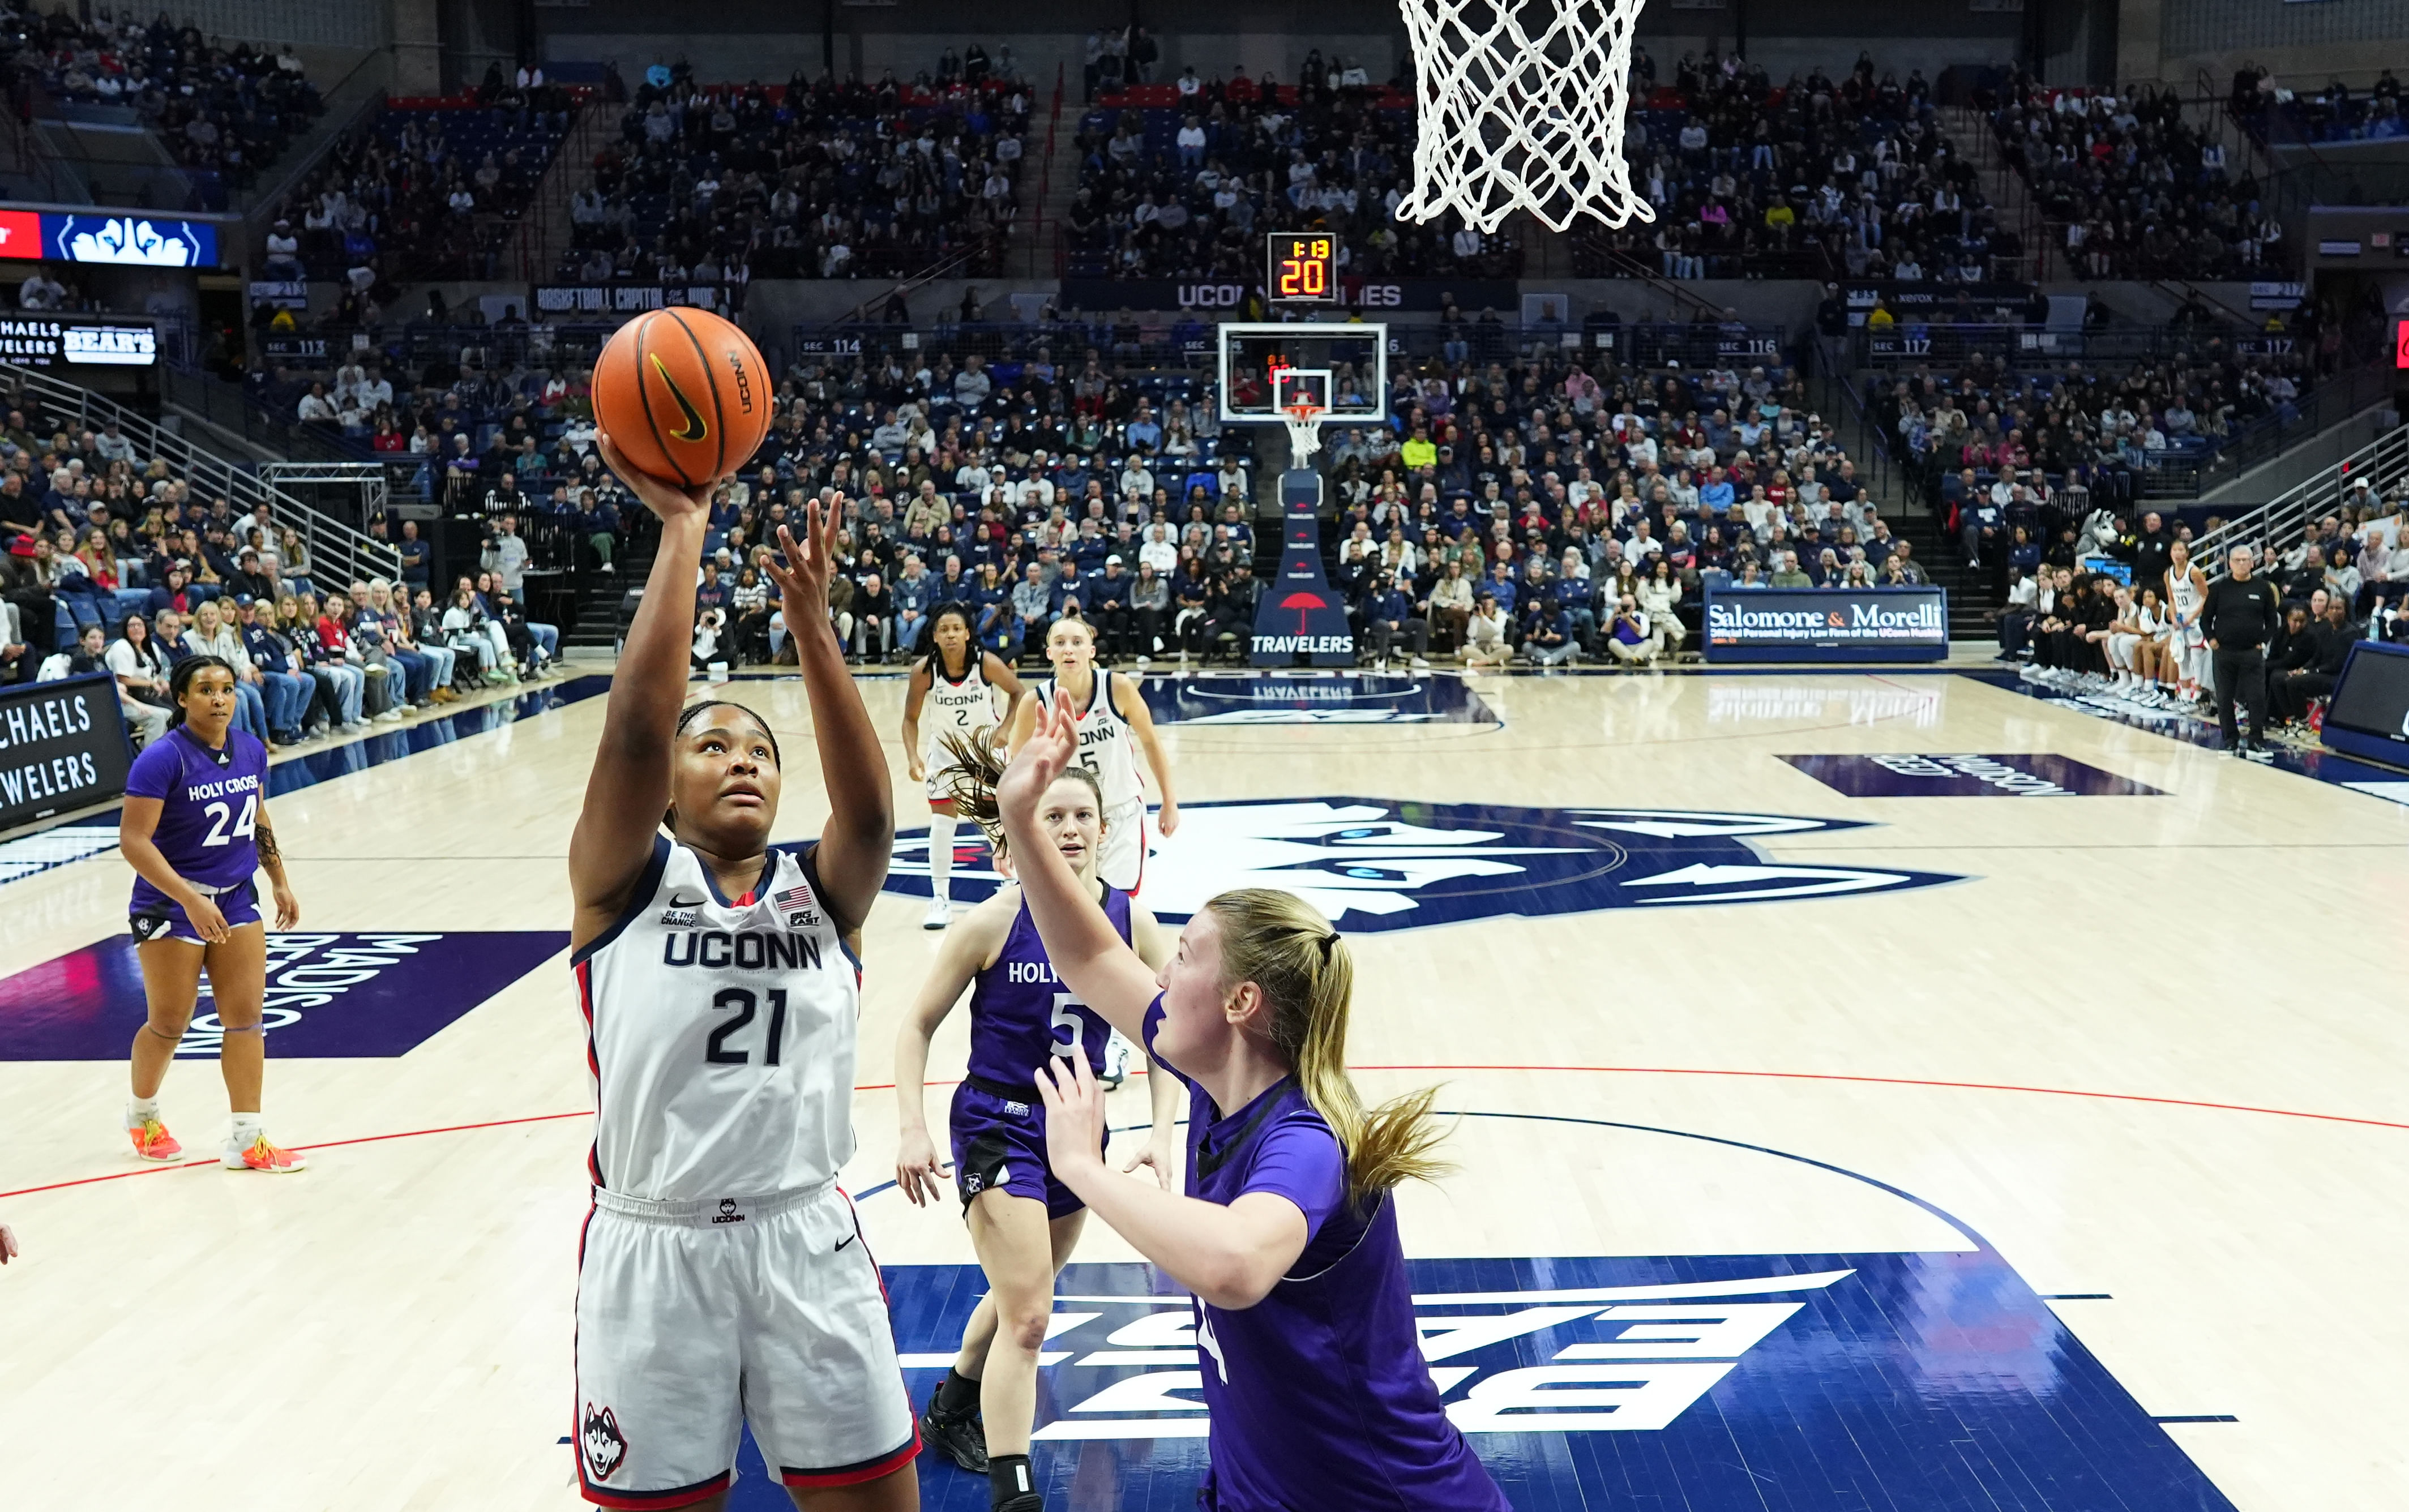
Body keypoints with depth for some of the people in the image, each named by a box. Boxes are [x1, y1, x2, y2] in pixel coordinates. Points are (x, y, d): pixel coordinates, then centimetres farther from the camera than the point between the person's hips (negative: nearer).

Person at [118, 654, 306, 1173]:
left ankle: (246, 1139, 6)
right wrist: (190, 900, -28)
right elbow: (133, 840, -22)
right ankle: (141, 1114, 35)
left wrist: (280, 883, 16)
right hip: (171, 907, -5)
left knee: (245, 1017, 0)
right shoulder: (163, 758, -19)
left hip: (236, 901, 5)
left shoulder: (251, 750, 1)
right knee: (170, 1024, 7)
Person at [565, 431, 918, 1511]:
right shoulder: (624, 883, -1)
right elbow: (633, 726, -17)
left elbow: (870, 807, -17)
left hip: (805, 1239, 2)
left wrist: (809, 623, -25)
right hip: (653, 1250, -1)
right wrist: (682, 529, -16)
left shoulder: (820, 890, 4)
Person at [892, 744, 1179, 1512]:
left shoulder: (1132, 921, -7)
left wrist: (1161, 1134, -9)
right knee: (1028, 1317, -11)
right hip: (997, 1126, -5)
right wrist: (915, 1131, -15)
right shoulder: (995, 921, -17)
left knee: (1022, 1301, 22)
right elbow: (917, 1025, -8)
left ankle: (952, 1411, 48)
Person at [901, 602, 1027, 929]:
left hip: (984, 745, -1)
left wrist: (1003, 731, -19)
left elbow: (1020, 693, -9)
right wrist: (913, 757, -25)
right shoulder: (924, 671, -22)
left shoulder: (987, 663, -25)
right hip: (945, 746, 1)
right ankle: (941, 900, 4)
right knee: (941, 822, -3)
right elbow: (911, 719, -12)